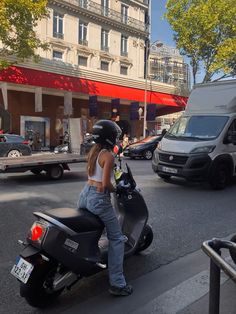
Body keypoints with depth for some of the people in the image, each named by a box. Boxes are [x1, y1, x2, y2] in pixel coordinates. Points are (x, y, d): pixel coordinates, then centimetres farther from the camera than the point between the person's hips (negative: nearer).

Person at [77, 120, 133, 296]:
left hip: (85, 194, 8)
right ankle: (117, 284, 4)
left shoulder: (93, 151, 10)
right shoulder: (108, 156, -14)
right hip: (99, 199, -8)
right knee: (116, 239, 2)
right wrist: (115, 190, 0)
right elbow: (106, 184, -19)